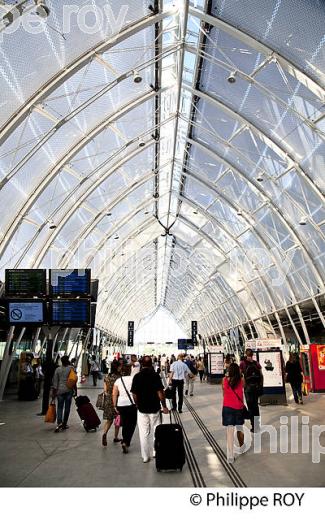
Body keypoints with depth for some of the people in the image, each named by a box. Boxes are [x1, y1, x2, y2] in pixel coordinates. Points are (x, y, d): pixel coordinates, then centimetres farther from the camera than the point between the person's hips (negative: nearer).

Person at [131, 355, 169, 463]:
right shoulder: (155, 375, -11)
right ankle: (155, 452, 24)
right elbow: (160, 392, -12)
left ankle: (145, 456, 18)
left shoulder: (137, 376, -5)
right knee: (155, 431, 16)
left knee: (144, 433, 11)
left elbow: (134, 394, -2)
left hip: (142, 409, 1)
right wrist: (164, 406, -1)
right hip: (154, 408, -1)